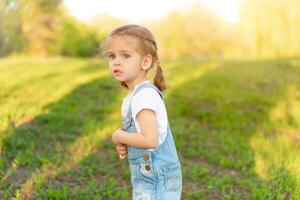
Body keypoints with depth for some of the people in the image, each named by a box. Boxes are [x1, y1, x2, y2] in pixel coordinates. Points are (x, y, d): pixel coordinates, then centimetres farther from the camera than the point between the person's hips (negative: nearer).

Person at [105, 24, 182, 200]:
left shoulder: (143, 95, -22)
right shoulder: (141, 92, 8)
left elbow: (150, 139, -29)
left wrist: (119, 136, -14)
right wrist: (124, 145, -1)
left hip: (156, 180, -10)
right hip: (148, 178, 10)